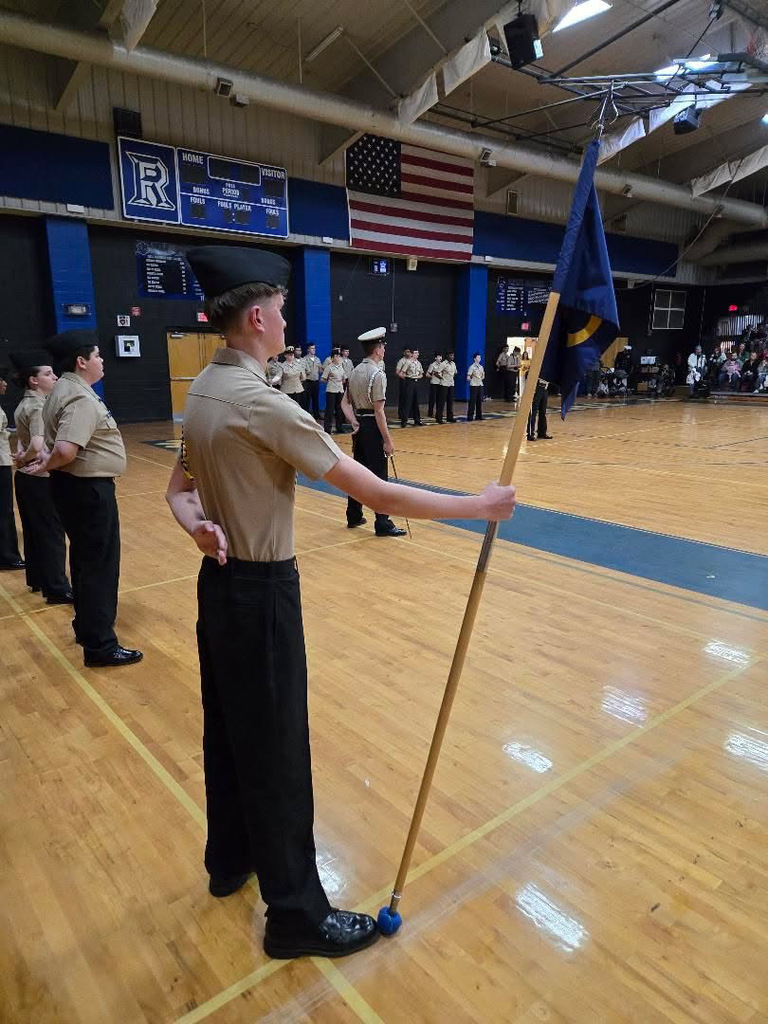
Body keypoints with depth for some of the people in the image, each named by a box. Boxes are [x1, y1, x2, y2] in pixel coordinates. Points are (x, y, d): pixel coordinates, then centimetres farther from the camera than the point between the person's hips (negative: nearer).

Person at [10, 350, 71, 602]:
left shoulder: (24, 405, 10)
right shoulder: (39, 407, -19)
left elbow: (22, 439, 15)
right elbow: (37, 446, -32)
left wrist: (21, 456, -4)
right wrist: (25, 458, -14)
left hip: (25, 477, 9)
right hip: (41, 479, -9)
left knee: (33, 531, 18)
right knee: (52, 533, 0)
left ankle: (37, 580, 31)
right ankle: (57, 589, 8)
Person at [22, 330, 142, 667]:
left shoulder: (63, 389, 12)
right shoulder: (82, 399, -21)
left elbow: (59, 442, 19)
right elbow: (66, 450, -33)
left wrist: (47, 459, 1)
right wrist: (47, 466, -15)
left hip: (74, 486, 11)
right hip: (88, 489, -11)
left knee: (84, 559, 21)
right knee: (99, 565, -3)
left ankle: (85, 626, 36)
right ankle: (100, 645, 6)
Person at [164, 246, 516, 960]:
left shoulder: (202, 390, 6)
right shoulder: (260, 403, -24)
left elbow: (179, 488, 13)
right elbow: (375, 494, -26)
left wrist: (197, 524, -9)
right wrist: (479, 505, -17)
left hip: (220, 581, 10)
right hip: (261, 591, -9)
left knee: (228, 731, 22)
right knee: (277, 752, 3)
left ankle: (230, 859, 44)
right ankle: (296, 914, 22)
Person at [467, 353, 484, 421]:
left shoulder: (481, 367, 11)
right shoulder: (472, 367, -8)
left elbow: (483, 375, 22)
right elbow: (468, 377, -11)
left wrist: (482, 378, 3)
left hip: (480, 385, 6)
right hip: (474, 385, -6)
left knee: (479, 401, 8)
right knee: (472, 401, -6)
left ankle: (479, 416, 16)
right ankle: (470, 417, -3)